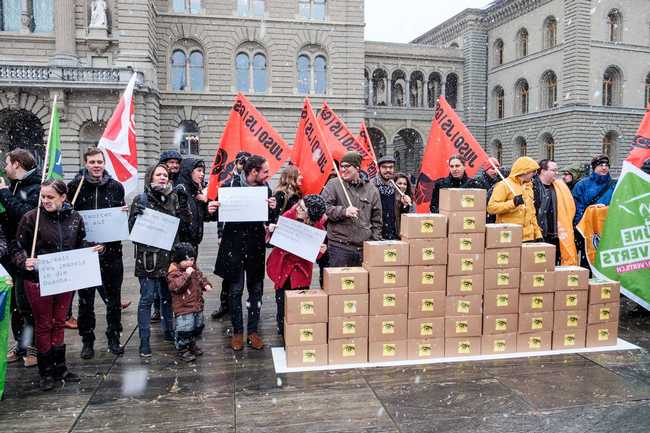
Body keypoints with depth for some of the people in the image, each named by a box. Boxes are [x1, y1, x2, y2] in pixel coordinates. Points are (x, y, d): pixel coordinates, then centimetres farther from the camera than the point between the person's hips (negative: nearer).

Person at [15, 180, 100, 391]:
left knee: (59, 323, 15)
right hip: (39, 280, -3)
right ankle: (46, 372, 24)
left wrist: (93, 249, -7)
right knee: (43, 325, 9)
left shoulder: (74, 217, 0)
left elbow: (80, 245, 11)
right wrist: (25, 262, -25)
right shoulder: (31, 218, -11)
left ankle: (60, 368, 28)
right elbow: (19, 248, -7)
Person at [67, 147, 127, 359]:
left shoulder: (116, 187, 5)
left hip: (111, 249, 1)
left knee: (113, 298, 10)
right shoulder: (75, 186, -1)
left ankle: (114, 337, 25)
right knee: (85, 300, 10)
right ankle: (87, 340, 25)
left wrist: (124, 213, -6)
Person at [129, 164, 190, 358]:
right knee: (147, 298, -1)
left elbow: (185, 222, 3)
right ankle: (144, 341, 8)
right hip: (148, 256, -4)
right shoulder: (141, 199, -2)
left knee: (168, 295, 15)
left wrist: (183, 203, -10)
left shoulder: (174, 198, 8)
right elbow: (132, 227, -3)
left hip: (169, 254, 4)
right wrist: (137, 214, -22)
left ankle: (169, 331, 32)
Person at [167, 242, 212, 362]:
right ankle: (182, 350, 15)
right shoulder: (173, 272, -17)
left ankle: (192, 345, 42)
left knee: (197, 327, 21)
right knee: (185, 330, -5)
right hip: (183, 308, -8)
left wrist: (206, 284, 3)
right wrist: (186, 275, -35)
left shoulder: (194, 269, 7)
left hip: (197, 305, 8)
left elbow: (200, 277, 22)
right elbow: (175, 286, -31)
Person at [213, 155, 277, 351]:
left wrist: (272, 208, -13)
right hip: (234, 244, -3)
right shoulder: (232, 185, -9)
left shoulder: (265, 187, 1)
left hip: (256, 245, 3)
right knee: (236, 290, 6)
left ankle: (253, 331, 21)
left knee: (256, 289, 9)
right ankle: (237, 331, 19)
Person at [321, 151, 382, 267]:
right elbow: (323, 207, -6)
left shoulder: (371, 189, 12)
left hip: (365, 247, 3)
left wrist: (375, 244, 10)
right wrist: (343, 211, -19)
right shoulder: (333, 184, 3)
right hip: (339, 247, -3)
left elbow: (376, 221, 15)